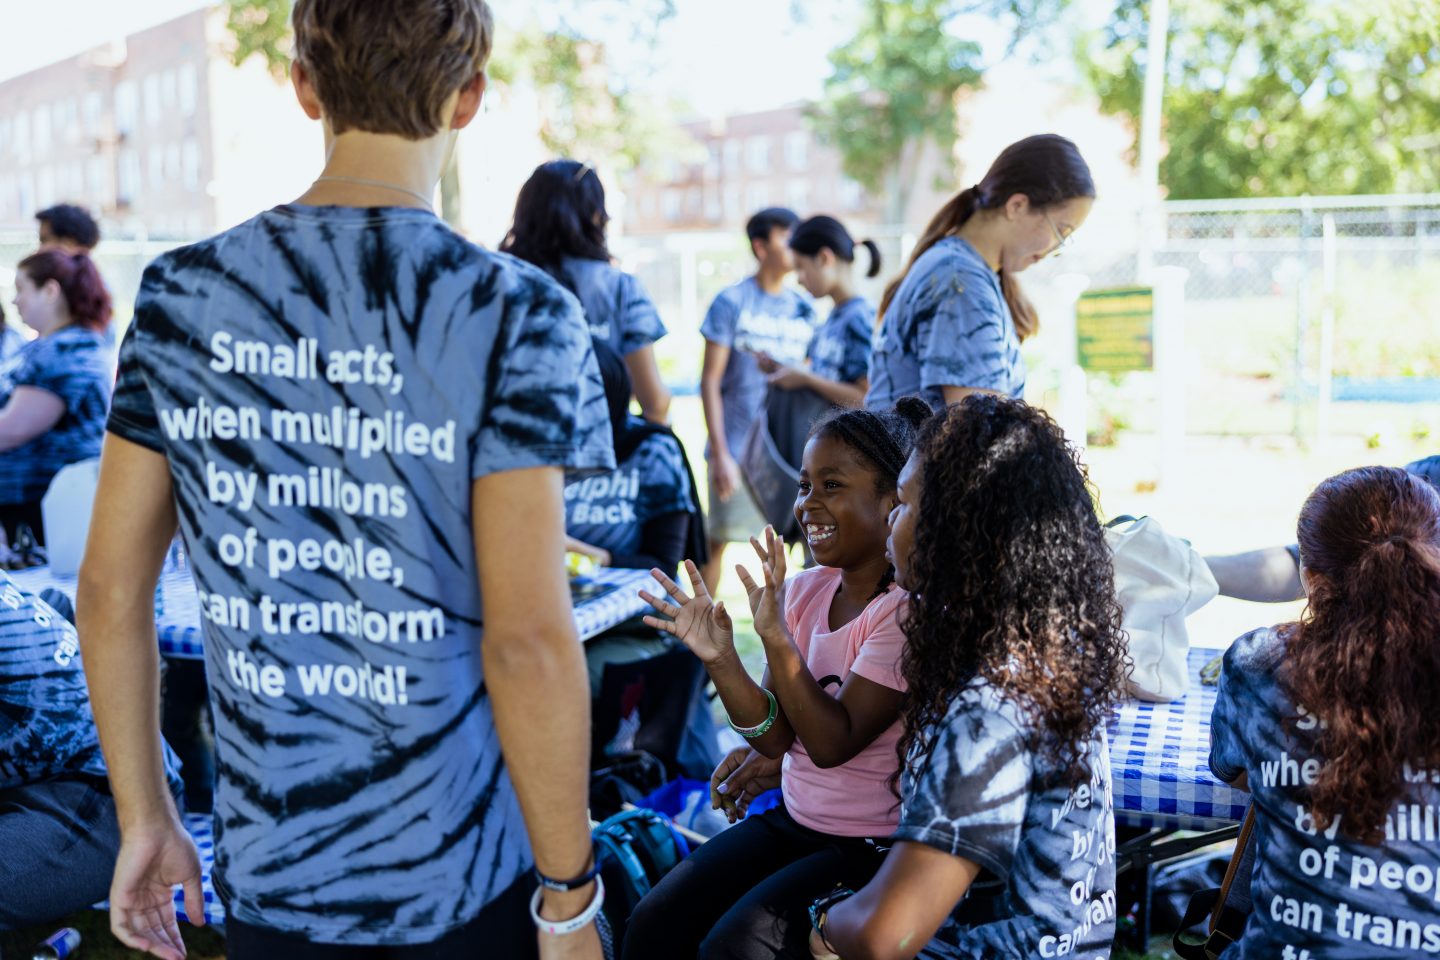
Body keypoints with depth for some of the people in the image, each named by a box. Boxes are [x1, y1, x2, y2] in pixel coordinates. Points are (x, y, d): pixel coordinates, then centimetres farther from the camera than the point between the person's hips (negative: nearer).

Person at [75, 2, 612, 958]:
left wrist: (146, 817, 12)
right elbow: (527, 640, -20)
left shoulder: (179, 296, -3)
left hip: (268, 866, 4)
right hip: (464, 876, -3)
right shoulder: (515, 314, -16)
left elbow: (111, 588, 1)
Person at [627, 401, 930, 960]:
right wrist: (720, 658, -15)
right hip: (792, 820, 7)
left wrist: (775, 635, -28)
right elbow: (778, 738, 1)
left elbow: (834, 743, -22)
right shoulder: (804, 589, 1)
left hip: (872, 848, -6)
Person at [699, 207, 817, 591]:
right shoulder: (732, 301, -3)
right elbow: (710, 381, -5)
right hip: (738, 447, -4)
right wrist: (721, 453, -10)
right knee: (719, 542, 2)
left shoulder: (804, 309, 10)